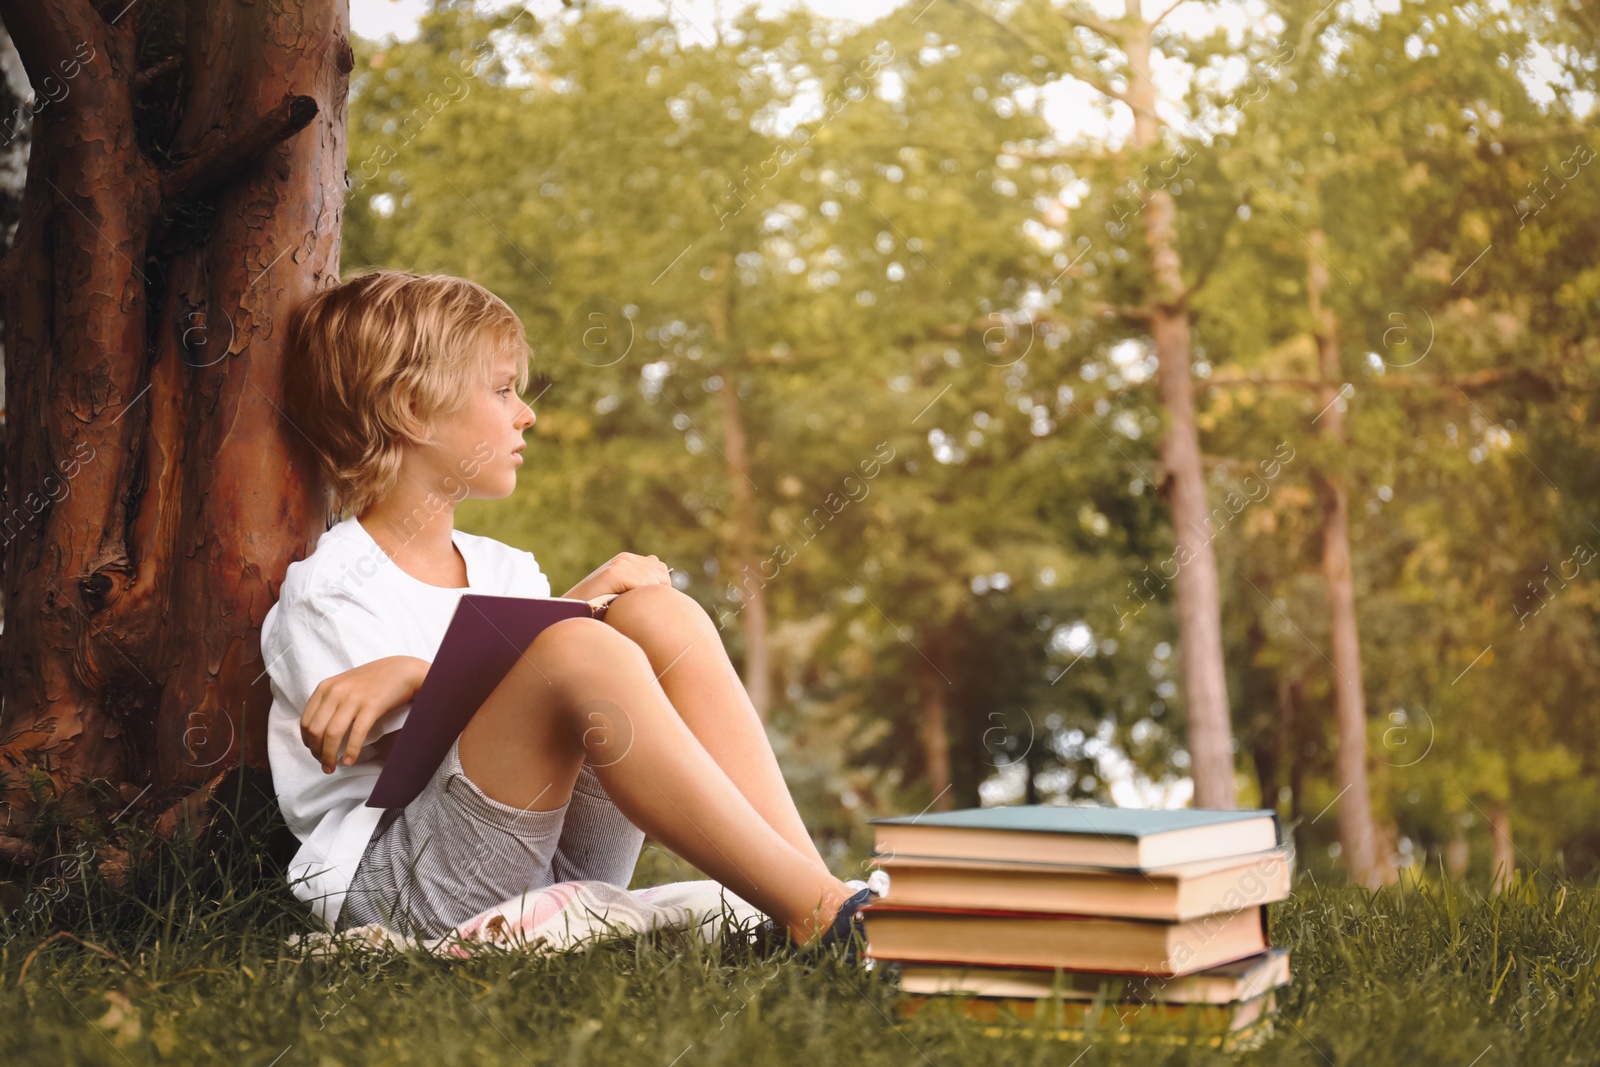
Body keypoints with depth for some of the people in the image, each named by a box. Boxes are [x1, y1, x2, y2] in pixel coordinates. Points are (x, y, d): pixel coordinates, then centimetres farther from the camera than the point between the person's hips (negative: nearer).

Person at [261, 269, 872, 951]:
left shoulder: (506, 570, 20)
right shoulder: (326, 591, -3)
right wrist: (577, 611, -14)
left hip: (556, 871, 7)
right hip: (397, 888, -6)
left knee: (660, 612, -10)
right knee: (581, 649, -29)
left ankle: (805, 883, -24)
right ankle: (813, 915, -35)